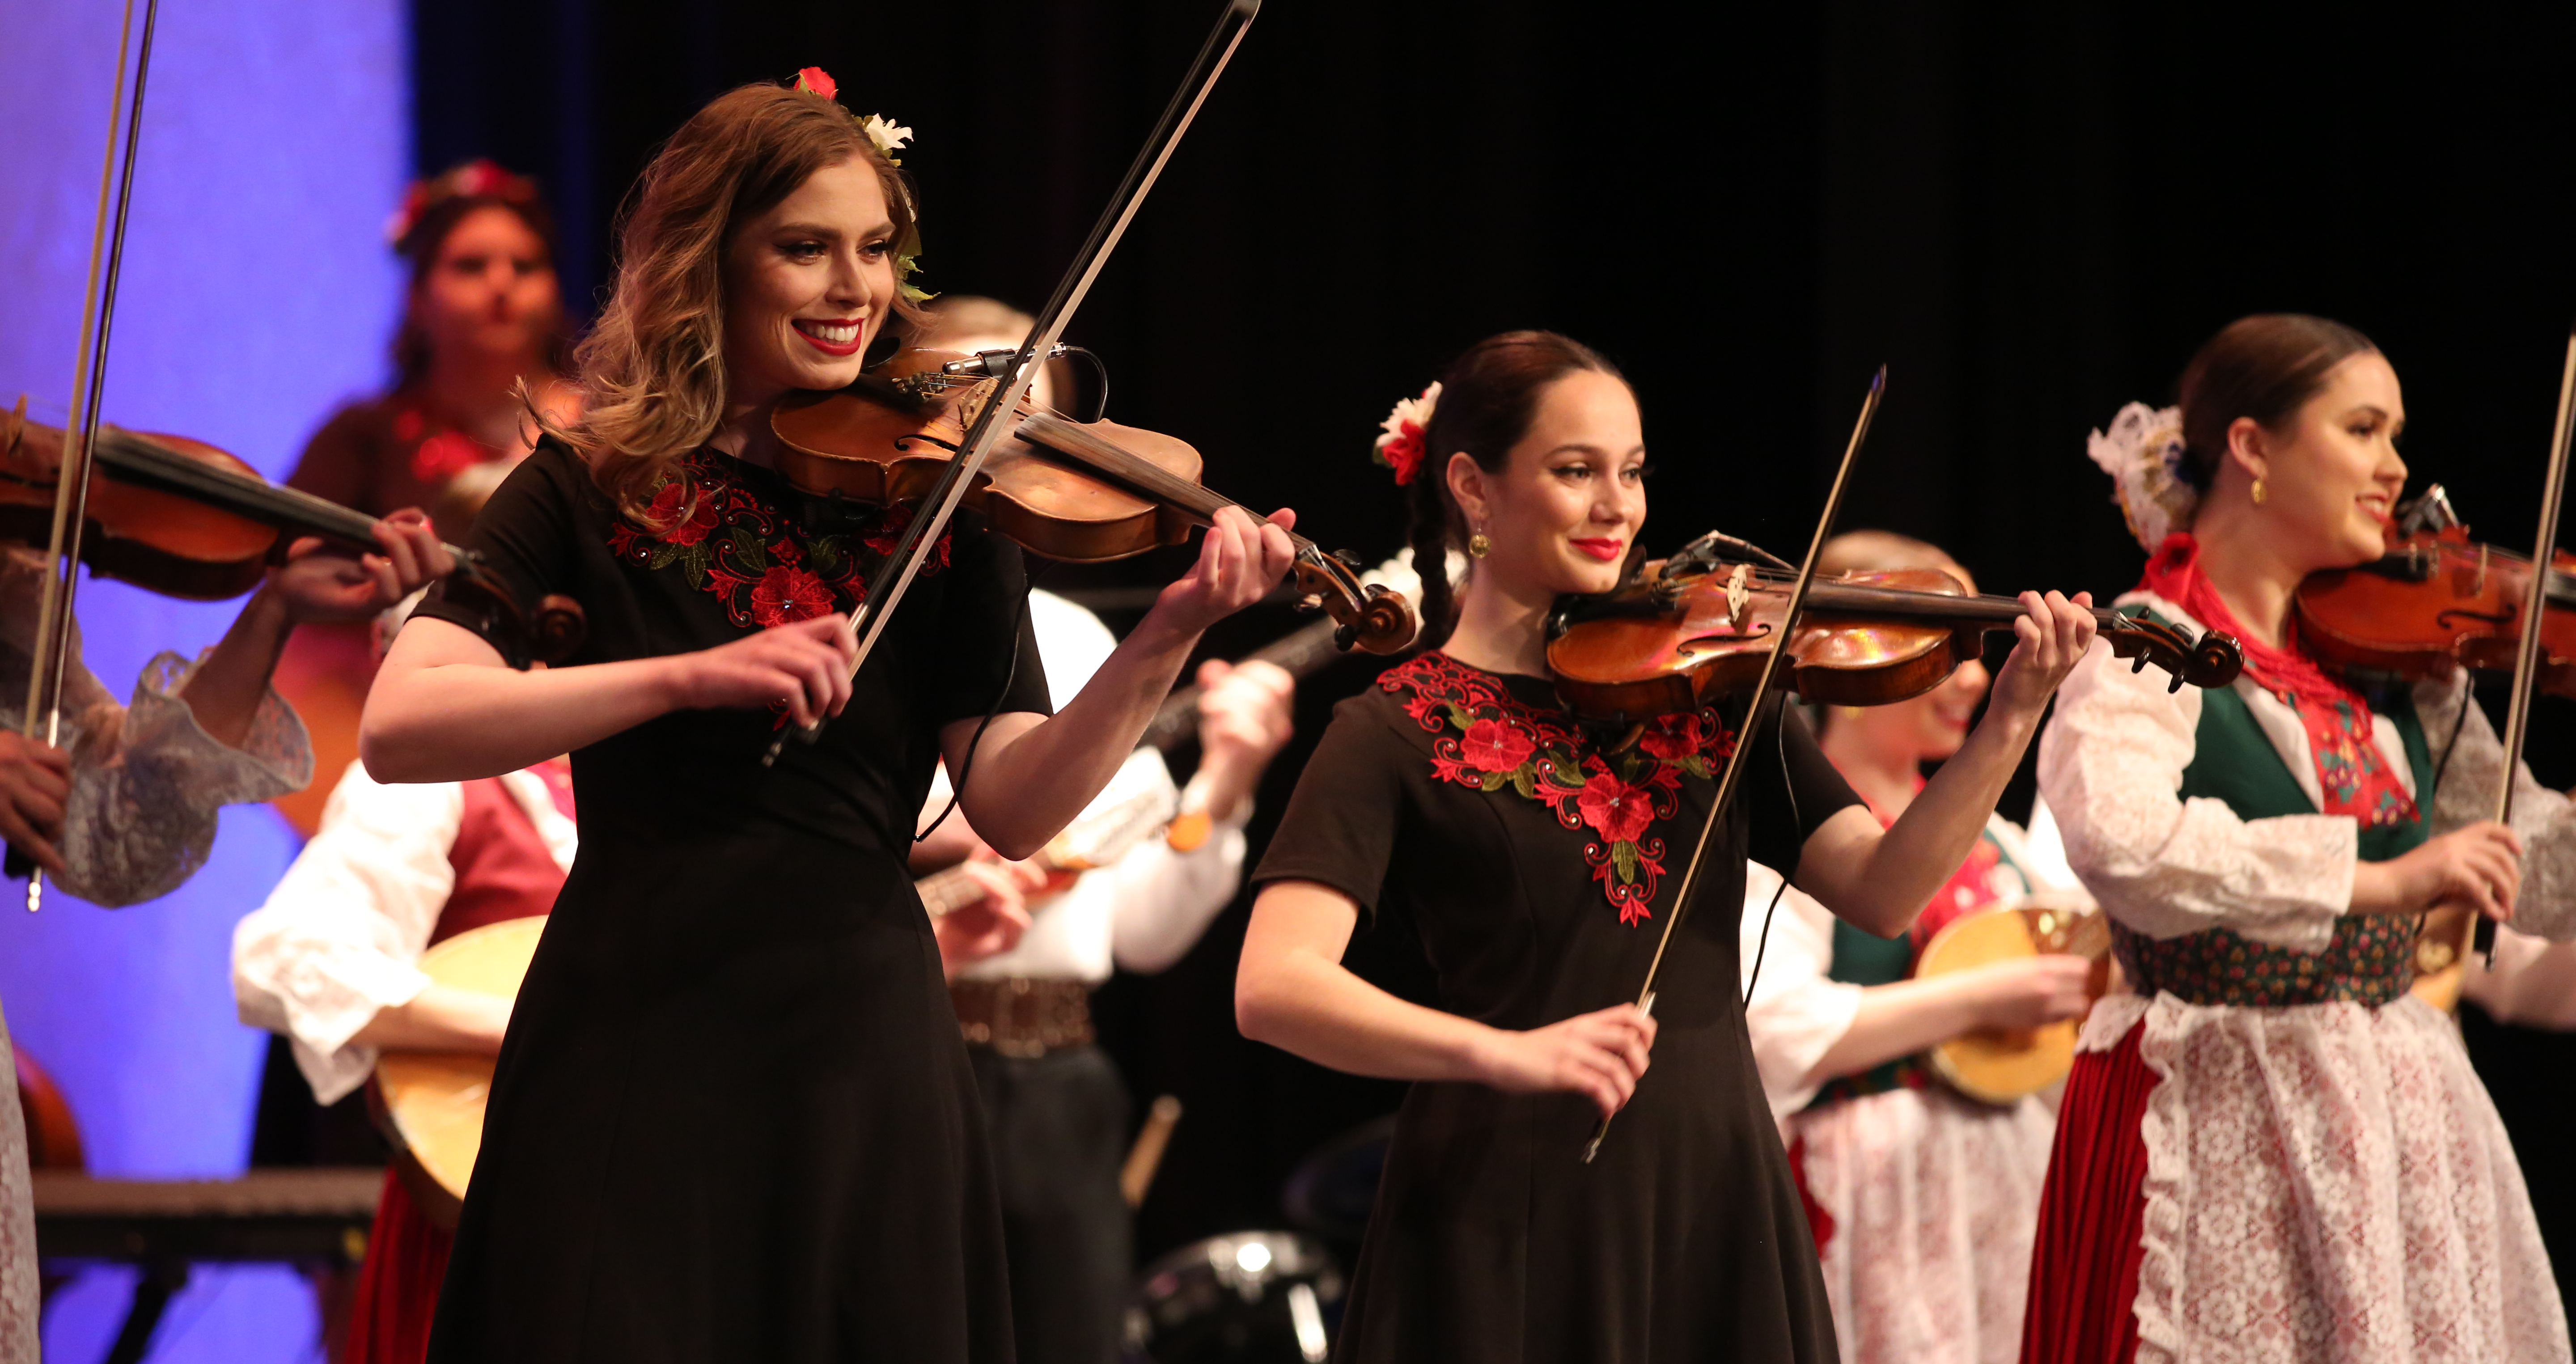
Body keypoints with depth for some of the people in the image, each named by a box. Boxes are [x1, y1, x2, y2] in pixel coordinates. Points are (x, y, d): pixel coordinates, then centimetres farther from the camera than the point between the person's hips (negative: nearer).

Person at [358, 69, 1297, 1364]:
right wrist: (691, 676, -26)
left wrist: (1161, 647, -23)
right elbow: (398, 727, -14)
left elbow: (1012, 807, -6)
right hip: (630, 1053, -1)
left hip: (860, 1059, 1)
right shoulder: (589, 488, 1)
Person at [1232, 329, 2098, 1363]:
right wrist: (1499, 1052, -32)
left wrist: (2012, 719, -15)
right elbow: (1273, 988, -18)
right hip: (1512, 1224, -4)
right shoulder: (1398, 734, -4)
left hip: (1715, 1199, 4)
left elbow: (1884, 891, -1)